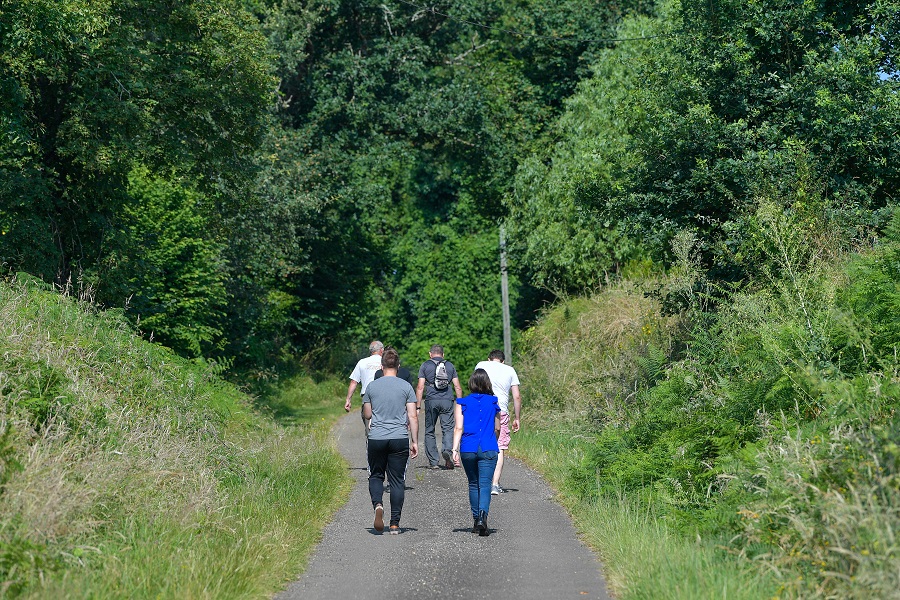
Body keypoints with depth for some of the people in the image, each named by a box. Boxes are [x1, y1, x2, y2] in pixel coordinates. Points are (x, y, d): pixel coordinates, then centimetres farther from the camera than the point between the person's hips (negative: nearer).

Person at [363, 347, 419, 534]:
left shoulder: (372, 386, 3)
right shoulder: (406, 386, 0)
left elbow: (367, 414, 10)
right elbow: (413, 416, -2)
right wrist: (415, 442, 4)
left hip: (376, 439, 1)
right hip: (400, 439, 0)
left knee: (376, 476, 15)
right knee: (397, 480, 6)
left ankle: (378, 504, -14)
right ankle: (395, 523, 4)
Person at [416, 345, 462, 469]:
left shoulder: (425, 365, 8)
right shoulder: (450, 365, 13)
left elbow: (420, 387, 1)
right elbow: (457, 387, 10)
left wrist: (418, 406, 2)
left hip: (431, 400, -1)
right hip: (447, 400, 1)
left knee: (429, 431, 9)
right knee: (448, 429, 2)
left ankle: (433, 462, 8)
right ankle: (448, 450, -26)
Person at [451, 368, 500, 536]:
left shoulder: (462, 403, 4)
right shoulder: (494, 402, 5)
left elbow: (459, 428, -4)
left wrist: (455, 449, -6)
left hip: (468, 449, 1)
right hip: (488, 449, -1)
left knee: (473, 484, 16)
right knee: (485, 485, -6)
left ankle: (476, 521, 21)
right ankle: (483, 515, -29)